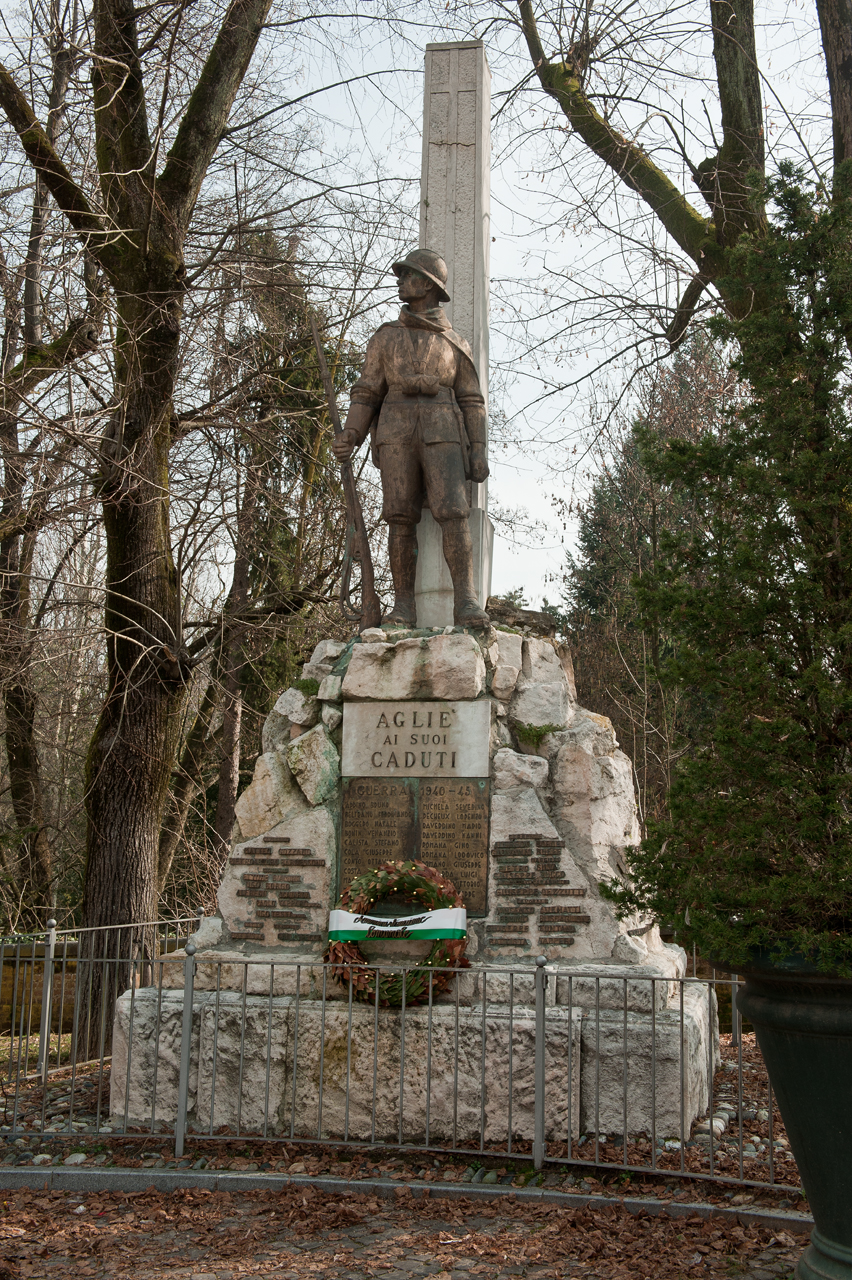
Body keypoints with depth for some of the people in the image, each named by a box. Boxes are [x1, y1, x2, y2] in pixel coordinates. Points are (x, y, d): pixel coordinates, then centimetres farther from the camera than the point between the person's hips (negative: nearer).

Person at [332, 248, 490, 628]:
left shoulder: (455, 344, 14)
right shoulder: (385, 338, 16)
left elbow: (472, 402, 10)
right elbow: (367, 394, 12)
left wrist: (479, 451, -2)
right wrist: (350, 436, -5)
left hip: (442, 437, -1)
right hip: (397, 436, 1)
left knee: (452, 514, -17)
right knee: (401, 519, -7)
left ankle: (466, 604, -21)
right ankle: (403, 608, -5)